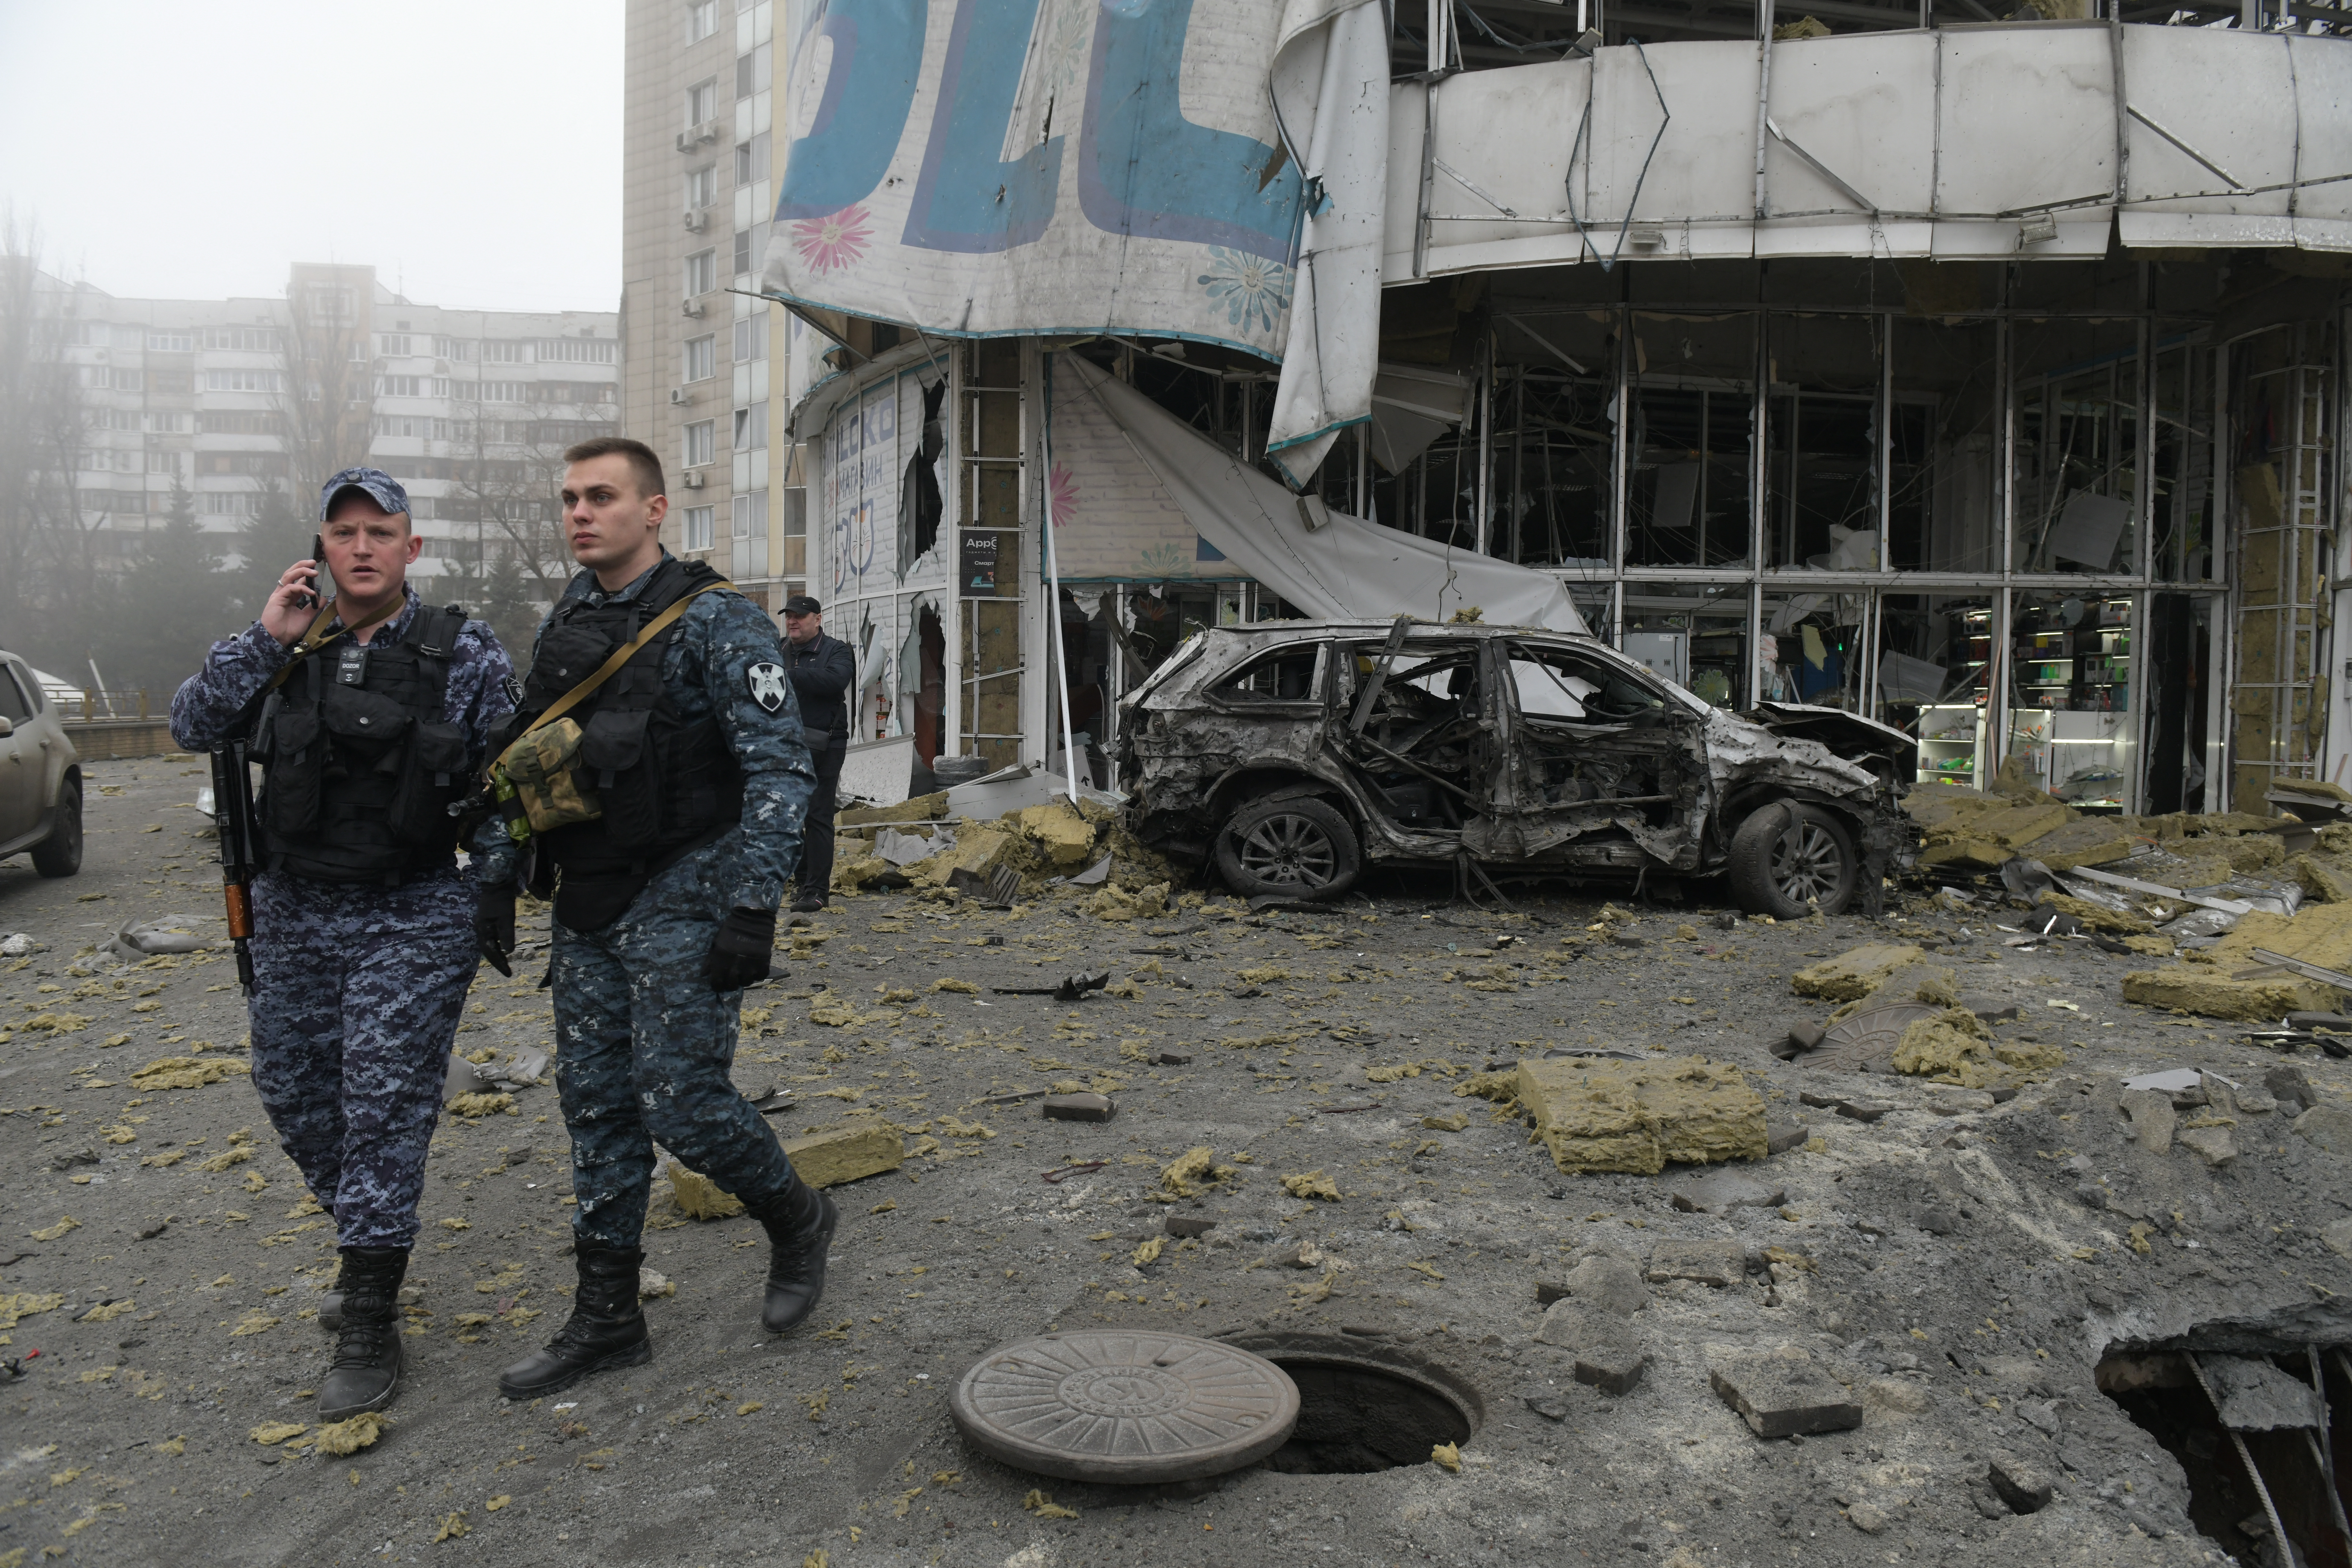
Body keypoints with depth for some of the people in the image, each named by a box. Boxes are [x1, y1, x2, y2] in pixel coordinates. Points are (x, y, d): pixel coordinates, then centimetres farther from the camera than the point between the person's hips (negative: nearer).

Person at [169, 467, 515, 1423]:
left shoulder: (464, 653, -6)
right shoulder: (291, 649, 3)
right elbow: (193, 727, -2)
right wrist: (264, 639, -13)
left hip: (415, 918, -4)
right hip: (294, 912, 5)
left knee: (386, 1104, -5)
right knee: (292, 1088, 14)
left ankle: (369, 1327, 4)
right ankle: (369, 1238, 39)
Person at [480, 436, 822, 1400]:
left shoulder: (716, 622, -12)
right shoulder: (564, 623, 11)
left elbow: (781, 770, -16)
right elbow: (521, 760, 19)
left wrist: (753, 908, -21)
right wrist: (499, 877, 13)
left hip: (683, 903, -7)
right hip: (587, 908, 7)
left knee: (681, 1101, -8)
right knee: (597, 1105, 10)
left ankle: (796, 1221, 21)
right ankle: (606, 1319, 21)